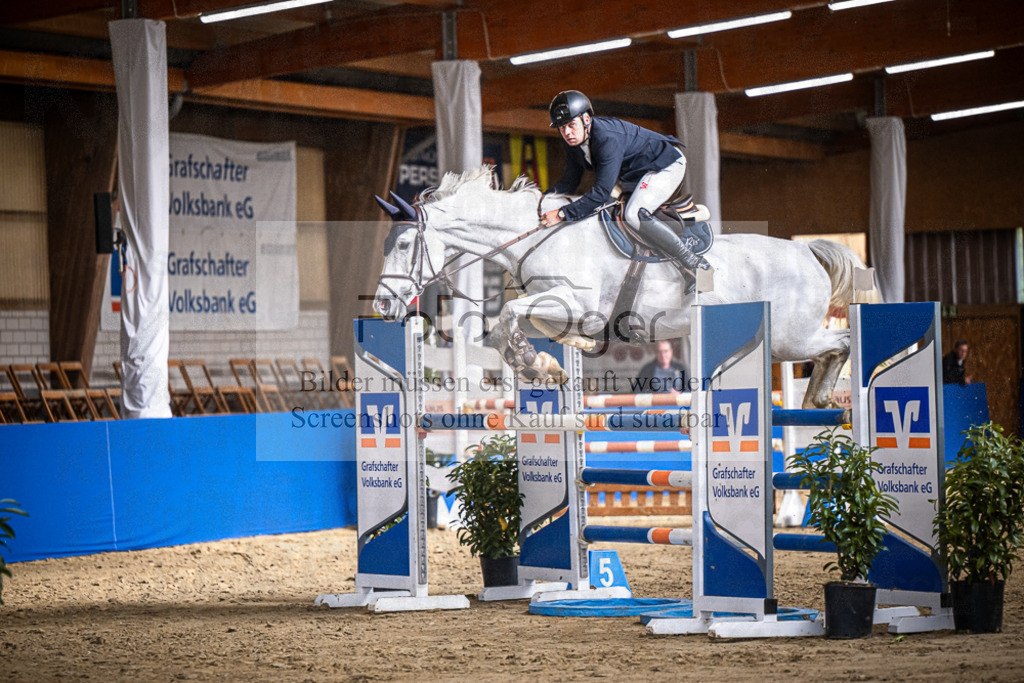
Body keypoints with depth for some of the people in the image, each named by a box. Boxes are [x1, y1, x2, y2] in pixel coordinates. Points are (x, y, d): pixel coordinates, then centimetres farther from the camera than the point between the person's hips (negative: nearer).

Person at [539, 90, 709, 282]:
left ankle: (694, 264, -23)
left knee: (634, 215, -30)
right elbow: (569, 182, 2)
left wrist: (562, 214, -39)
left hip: (666, 165, -10)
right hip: (636, 175, 10)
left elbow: (602, 192, -38)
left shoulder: (608, 138, -34)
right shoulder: (574, 142, -7)